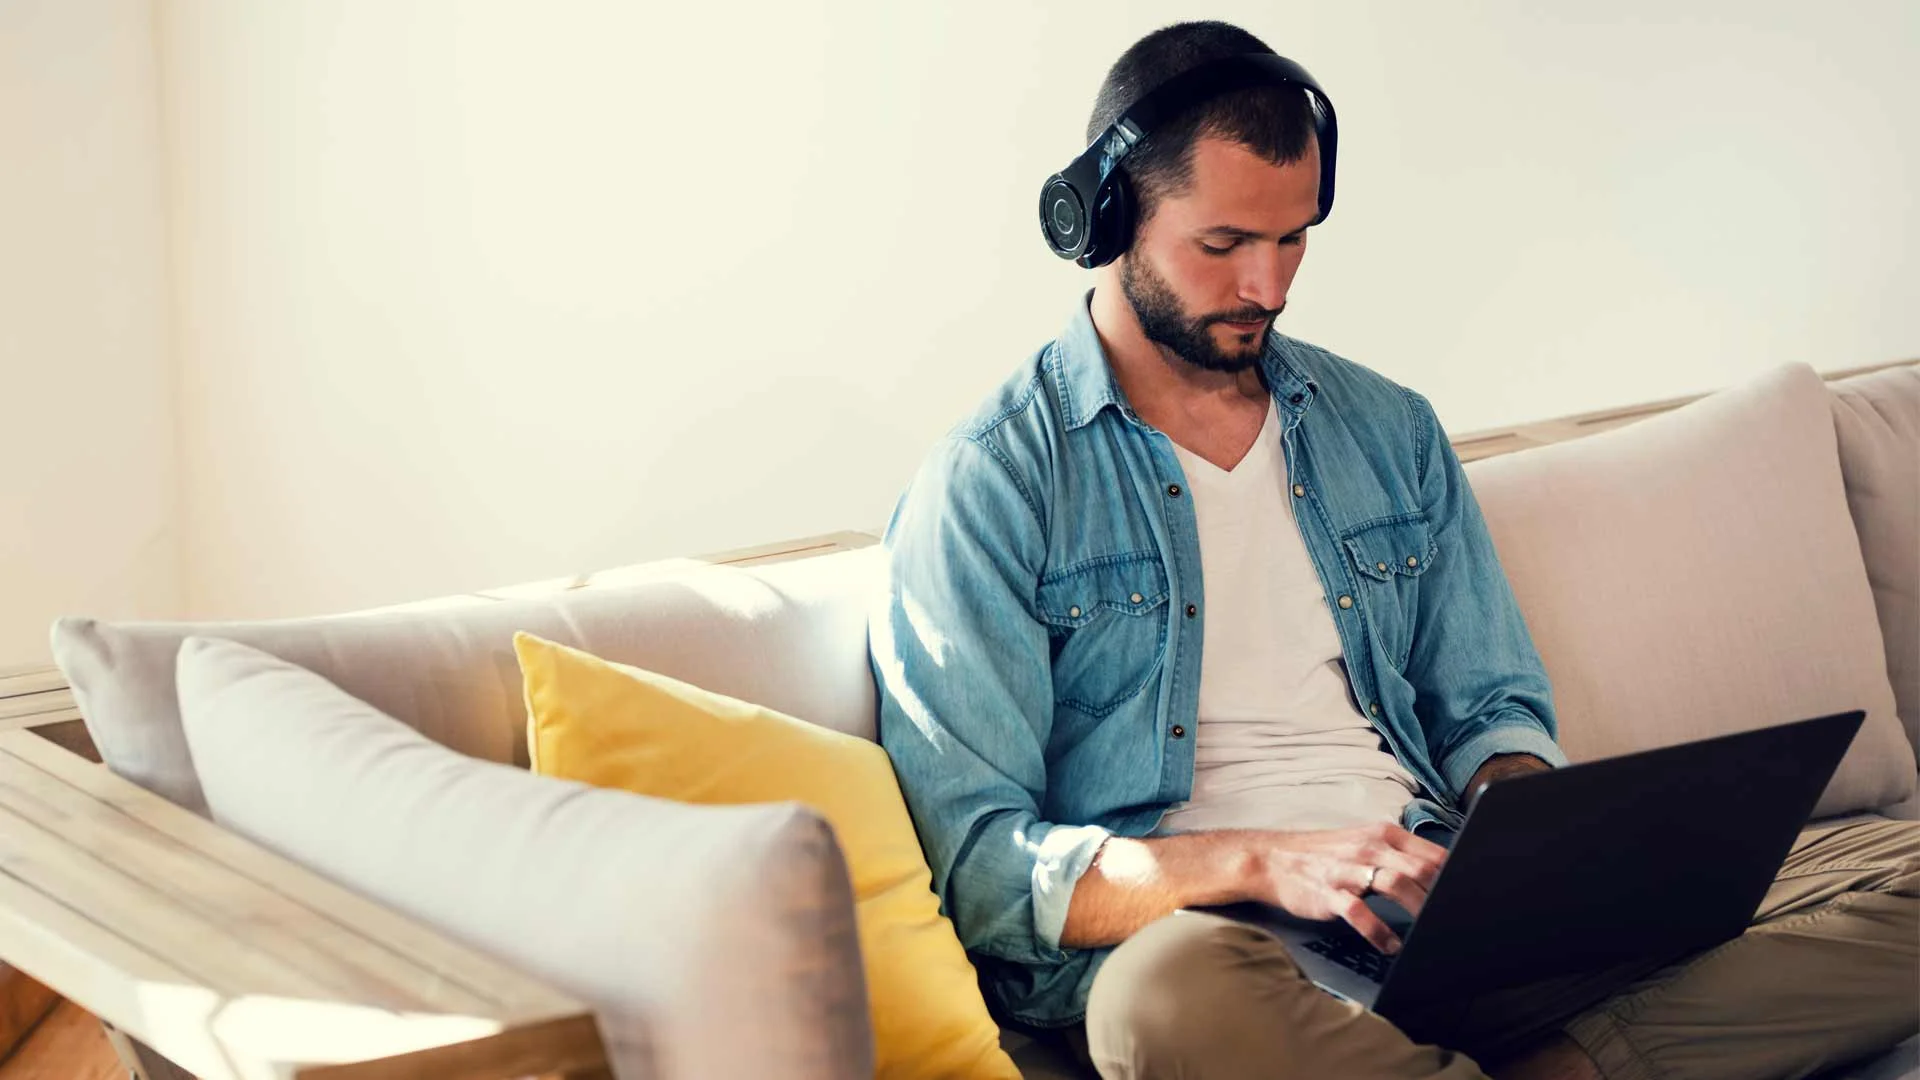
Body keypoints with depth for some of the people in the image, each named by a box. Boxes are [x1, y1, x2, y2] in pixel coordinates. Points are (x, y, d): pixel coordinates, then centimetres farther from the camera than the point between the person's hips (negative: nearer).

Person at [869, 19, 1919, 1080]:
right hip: (1182, 930, -5)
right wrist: (1260, 863, -21)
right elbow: (977, 867, -7)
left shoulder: (1390, 430, 18)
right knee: (1177, 992, -43)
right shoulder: (988, 486, 0)